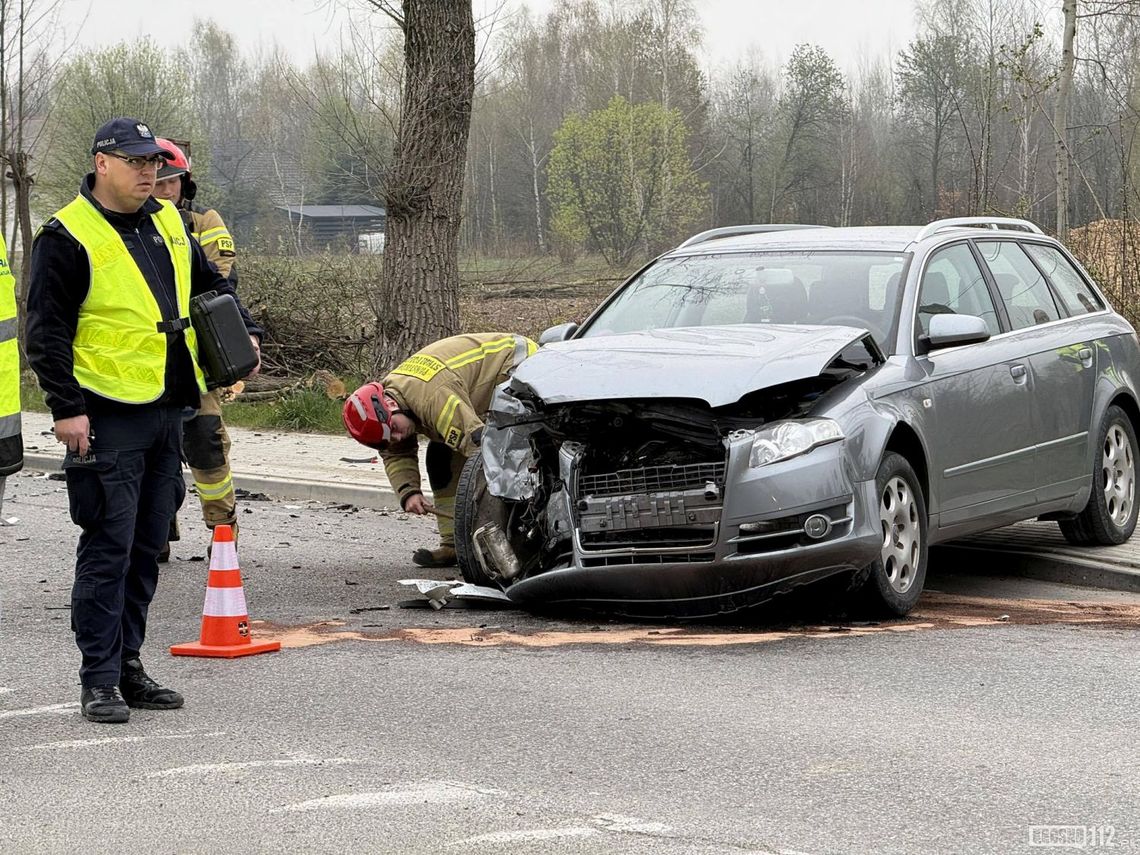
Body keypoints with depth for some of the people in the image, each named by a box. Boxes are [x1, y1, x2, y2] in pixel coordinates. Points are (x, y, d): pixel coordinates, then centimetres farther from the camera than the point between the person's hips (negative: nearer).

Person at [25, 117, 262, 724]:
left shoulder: (166, 223, 14)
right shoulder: (68, 236, -9)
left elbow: (210, 285, 28)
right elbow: (47, 332, -11)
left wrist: (244, 332, 12)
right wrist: (66, 407, -17)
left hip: (166, 412, 8)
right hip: (108, 417, -7)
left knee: (146, 546, 12)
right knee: (108, 548, -6)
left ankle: (126, 662, 21)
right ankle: (99, 680, 0)